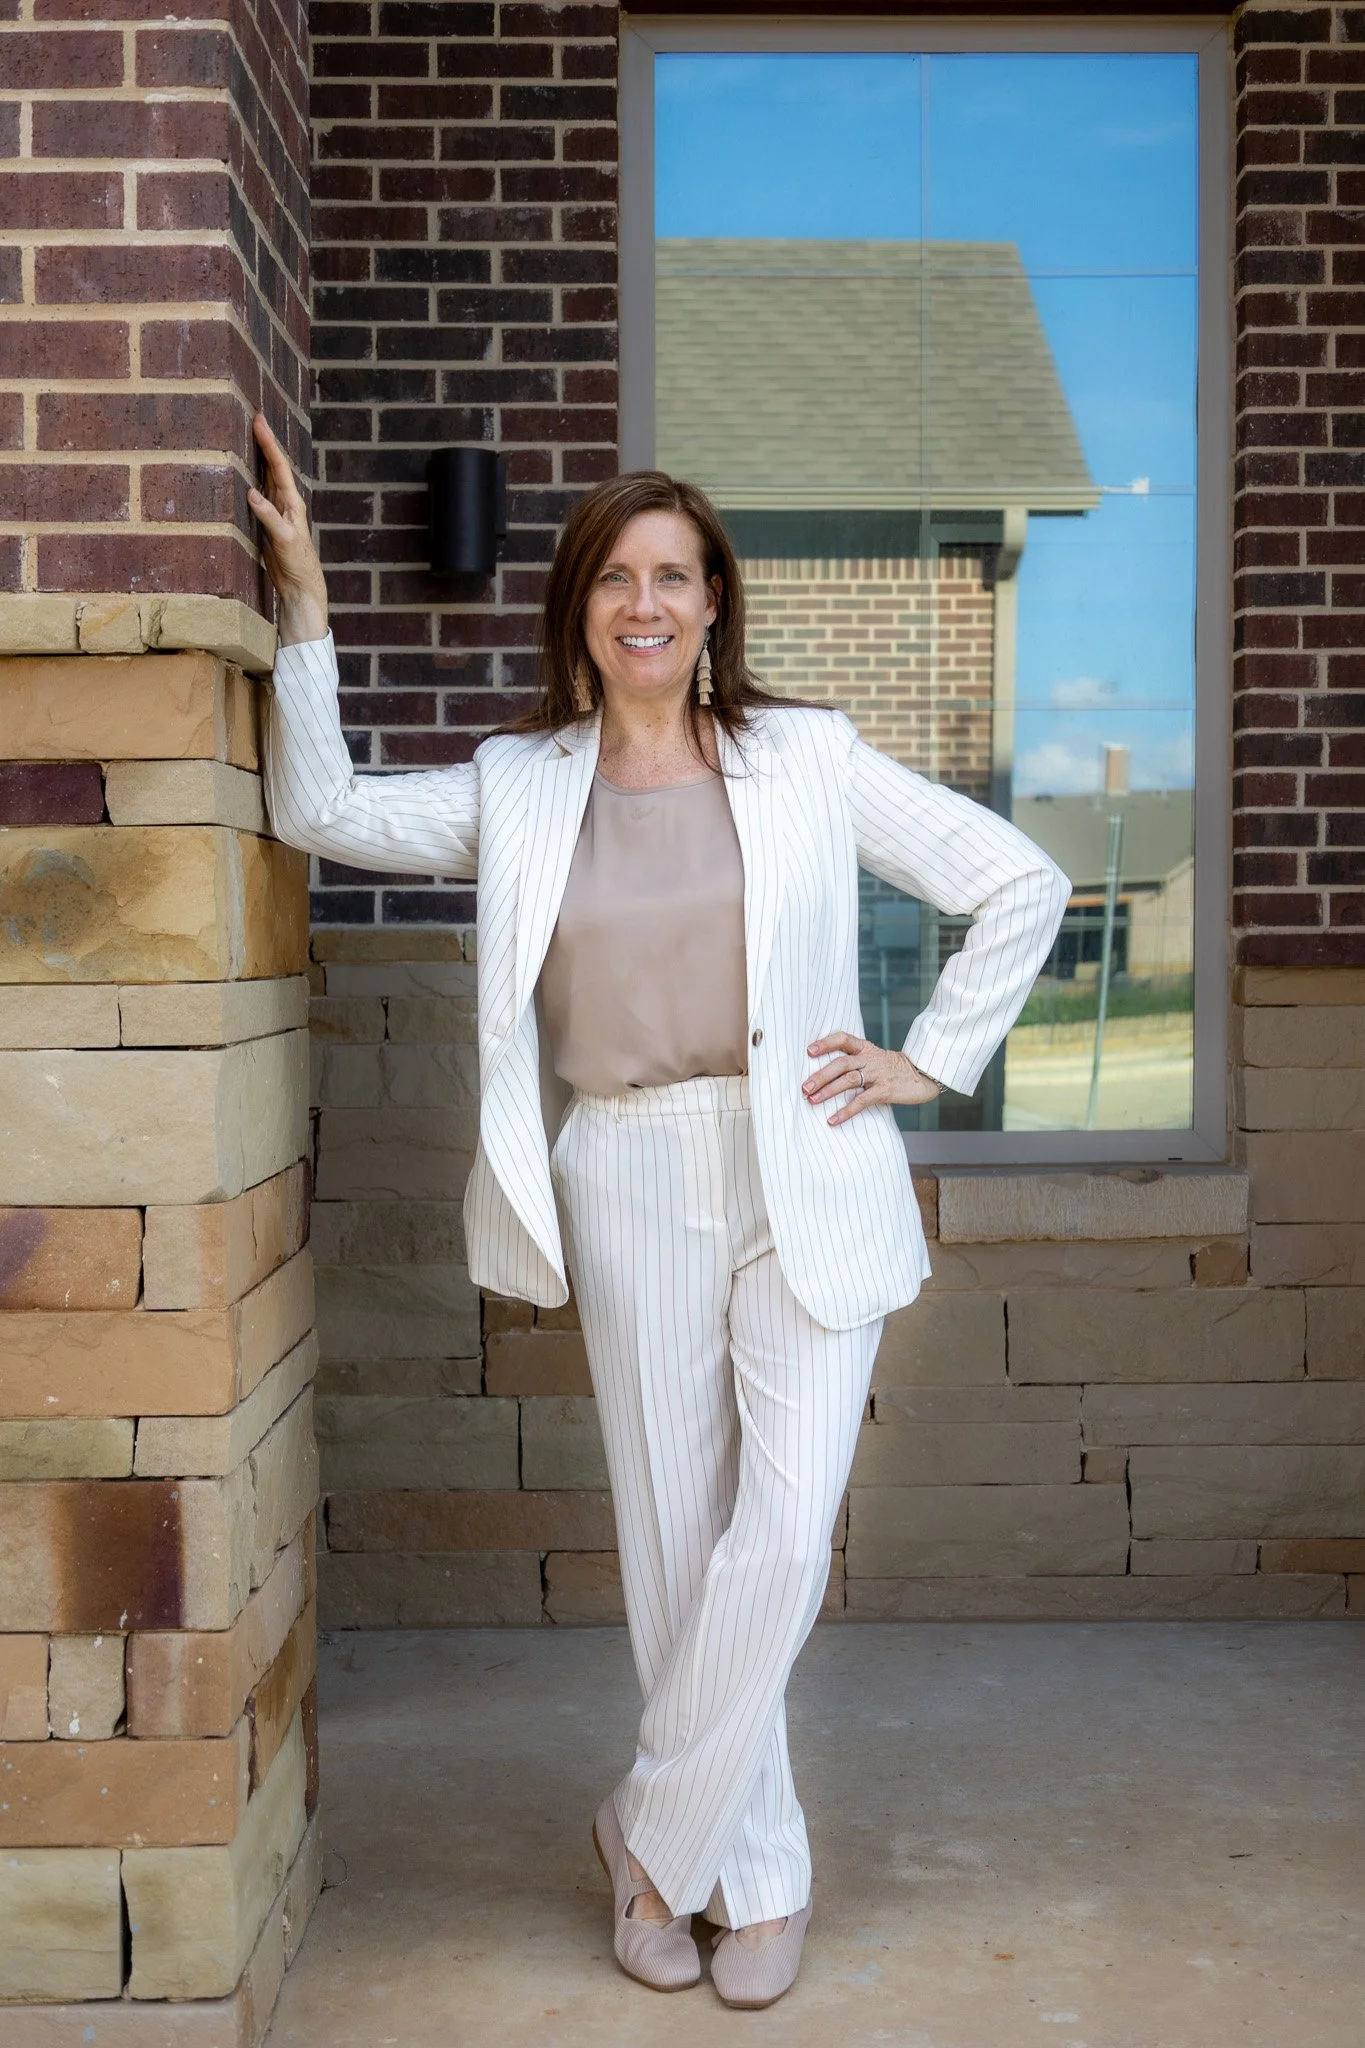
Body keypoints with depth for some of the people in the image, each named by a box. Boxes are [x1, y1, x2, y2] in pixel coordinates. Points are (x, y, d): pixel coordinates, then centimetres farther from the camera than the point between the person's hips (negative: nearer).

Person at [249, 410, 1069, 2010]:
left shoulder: (809, 758, 3)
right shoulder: (519, 789, 8)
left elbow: (1020, 886, 6)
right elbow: (318, 810, 3)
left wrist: (929, 1060, 1)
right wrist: (304, 607, -1)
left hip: (806, 1181, -1)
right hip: (627, 1191, 2)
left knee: (778, 1543, -7)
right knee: (671, 1547, 7)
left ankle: (655, 1839, 16)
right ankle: (755, 1875, 26)